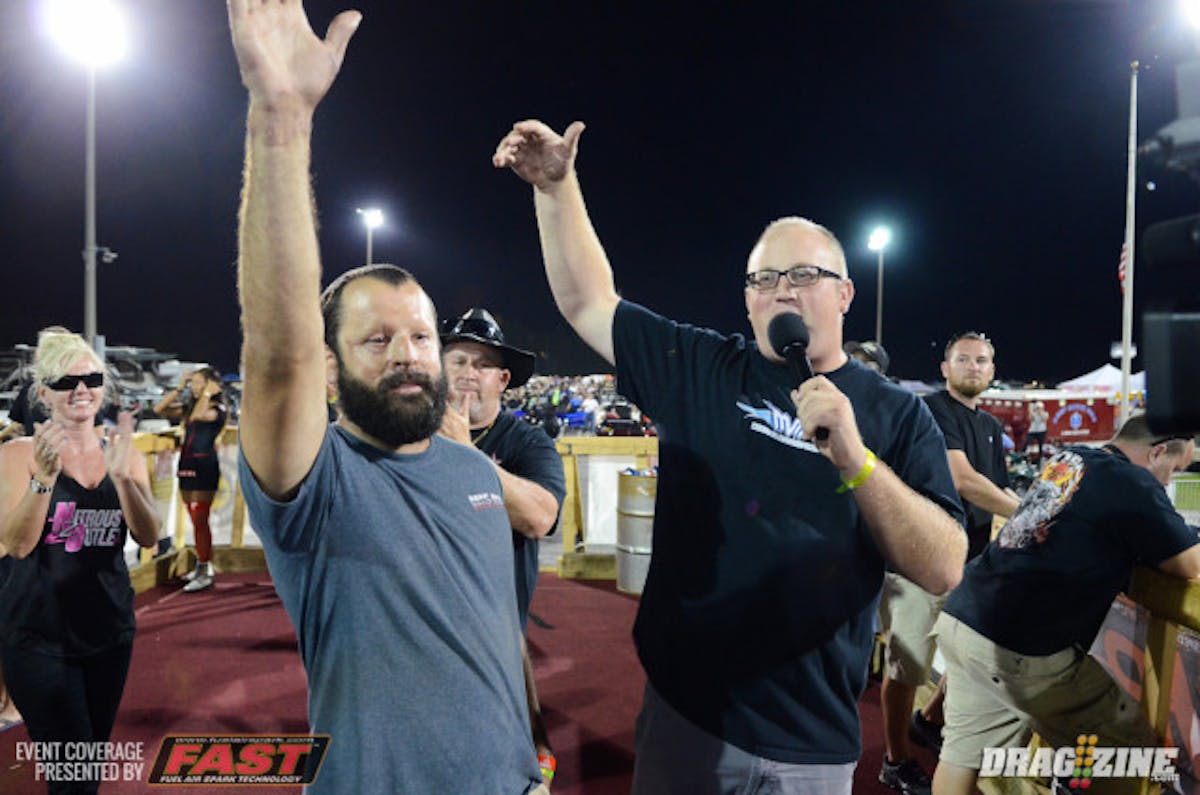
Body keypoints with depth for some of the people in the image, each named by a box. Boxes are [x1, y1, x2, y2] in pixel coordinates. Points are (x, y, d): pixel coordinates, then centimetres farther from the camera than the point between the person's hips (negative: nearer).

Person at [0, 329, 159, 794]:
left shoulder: (124, 455, 2)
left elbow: (149, 538, -9)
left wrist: (122, 476, -24)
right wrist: (44, 478, -29)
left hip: (109, 629, 4)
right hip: (39, 637, -3)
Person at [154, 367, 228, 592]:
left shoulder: (218, 409, -7)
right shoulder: (190, 407, 15)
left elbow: (199, 415, -26)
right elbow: (159, 409, 12)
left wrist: (207, 394, -13)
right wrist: (179, 389, 9)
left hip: (205, 465, -8)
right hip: (186, 463, 8)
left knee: (200, 520, -8)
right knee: (196, 520, 12)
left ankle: (205, 573, -4)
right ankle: (202, 566, 21)